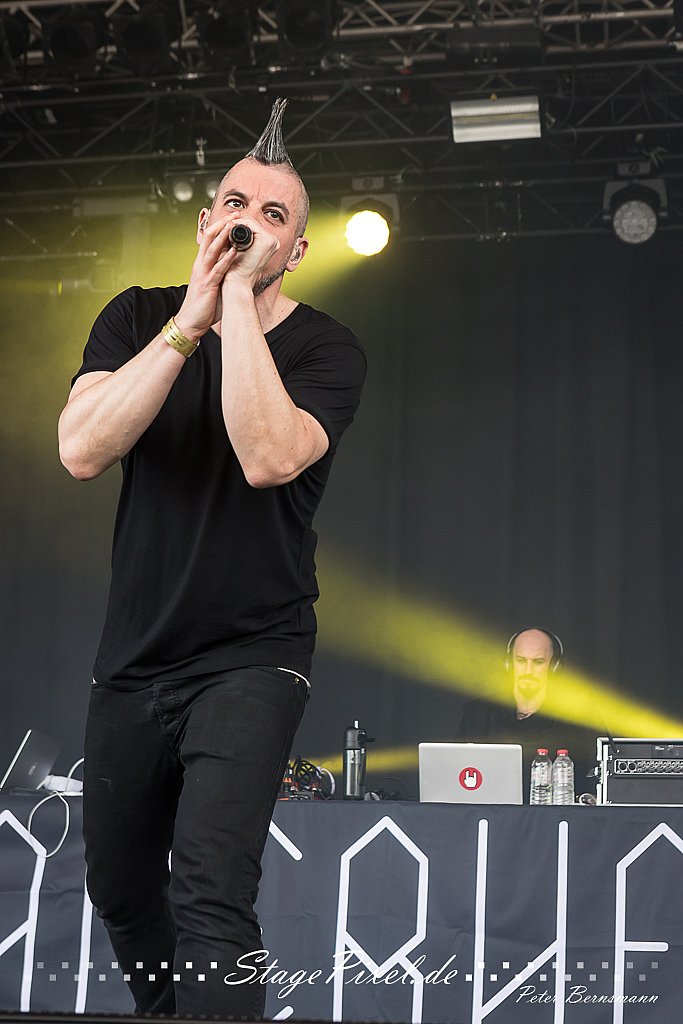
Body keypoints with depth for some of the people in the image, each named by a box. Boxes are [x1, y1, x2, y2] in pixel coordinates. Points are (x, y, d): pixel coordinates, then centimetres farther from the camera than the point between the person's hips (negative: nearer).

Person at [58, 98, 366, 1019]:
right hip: (133, 658, 5)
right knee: (119, 888, 18)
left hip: (251, 658, -4)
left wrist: (240, 298, -24)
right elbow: (82, 451, -16)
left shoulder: (326, 350, -7)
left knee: (210, 893, -22)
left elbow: (267, 456, -28)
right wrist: (191, 319, -21)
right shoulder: (139, 318, 1)